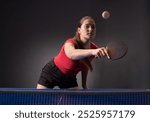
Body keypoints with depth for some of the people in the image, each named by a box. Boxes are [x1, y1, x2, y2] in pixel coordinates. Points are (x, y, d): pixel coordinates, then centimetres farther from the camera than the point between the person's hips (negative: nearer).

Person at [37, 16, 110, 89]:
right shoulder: (70, 43, -33)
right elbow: (71, 54, -60)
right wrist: (92, 51, -77)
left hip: (69, 77, 5)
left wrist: (84, 84, 8)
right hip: (51, 72, -4)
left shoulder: (94, 49, -16)